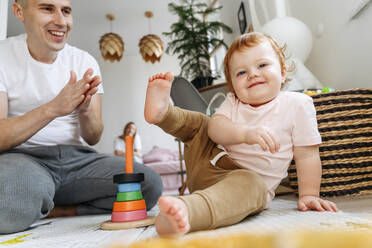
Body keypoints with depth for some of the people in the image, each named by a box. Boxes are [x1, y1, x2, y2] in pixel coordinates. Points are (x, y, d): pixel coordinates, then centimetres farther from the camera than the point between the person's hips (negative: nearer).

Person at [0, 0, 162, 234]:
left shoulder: (85, 62, 6)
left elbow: (93, 138, 3)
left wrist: (84, 109, -19)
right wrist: (53, 108, -27)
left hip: (76, 157, 4)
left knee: (149, 183, -19)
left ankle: (51, 210, -9)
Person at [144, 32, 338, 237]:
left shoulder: (298, 104, -1)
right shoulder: (233, 103, 8)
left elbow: (307, 155, -2)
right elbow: (215, 128, -12)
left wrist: (308, 195, -8)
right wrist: (245, 133, -31)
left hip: (250, 179, -4)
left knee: (250, 184, -38)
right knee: (199, 122, 11)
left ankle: (186, 210, -60)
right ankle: (162, 111, -17)